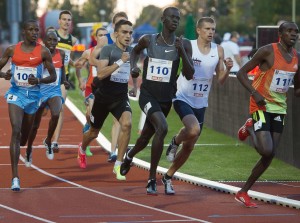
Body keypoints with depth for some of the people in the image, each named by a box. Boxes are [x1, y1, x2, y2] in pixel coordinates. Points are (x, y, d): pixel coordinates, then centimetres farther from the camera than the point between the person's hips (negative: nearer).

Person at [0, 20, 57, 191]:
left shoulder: (43, 52, -2)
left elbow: (53, 76, 2)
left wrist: (39, 80, -17)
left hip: (33, 94, 2)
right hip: (16, 93, -2)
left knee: (24, 136, 13)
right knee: (16, 131, -19)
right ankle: (15, 177, -22)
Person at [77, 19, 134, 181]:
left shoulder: (132, 52, 1)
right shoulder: (108, 50, -15)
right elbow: (100, 74, -29)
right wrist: (120, 62, -33)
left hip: (121, 98, 3)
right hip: (103, 97, -3)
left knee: (127, 124, -26)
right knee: (94, 132, 15)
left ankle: (118, 165, -18)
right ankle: (82, 149, 52)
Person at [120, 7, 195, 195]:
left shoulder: (184, 44, -4)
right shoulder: (148, 40, -4)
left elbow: (189, 75, -8)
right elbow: (136, 51, 19)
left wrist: (182, 52, -20)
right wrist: (133, 66, 0)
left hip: (166, 99, 3)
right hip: (148, 95, -3)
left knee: (145, 138, 17)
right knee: (162, 128, -27)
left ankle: (129, 156, 53)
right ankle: (152, 179, -18)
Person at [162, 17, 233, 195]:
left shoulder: (218, 50, 3)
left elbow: (221, 80, 7)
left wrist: (228, 69, -12)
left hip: (201, 104, 5)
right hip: (183, 98, -5)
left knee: (189, 147, 10)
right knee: (194, 129, -33)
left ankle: (168, 177, 29)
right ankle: (175, 143, 0)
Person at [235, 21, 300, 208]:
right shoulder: (268, 51, -12)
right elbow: (242, 73, -10)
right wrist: (255, 93, -24)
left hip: (280, 109, 6)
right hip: (261, 106, -6)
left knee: (270, 155, 2)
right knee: (266, 151, -19)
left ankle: (244, 192, 16)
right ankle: (250, 128, 12)